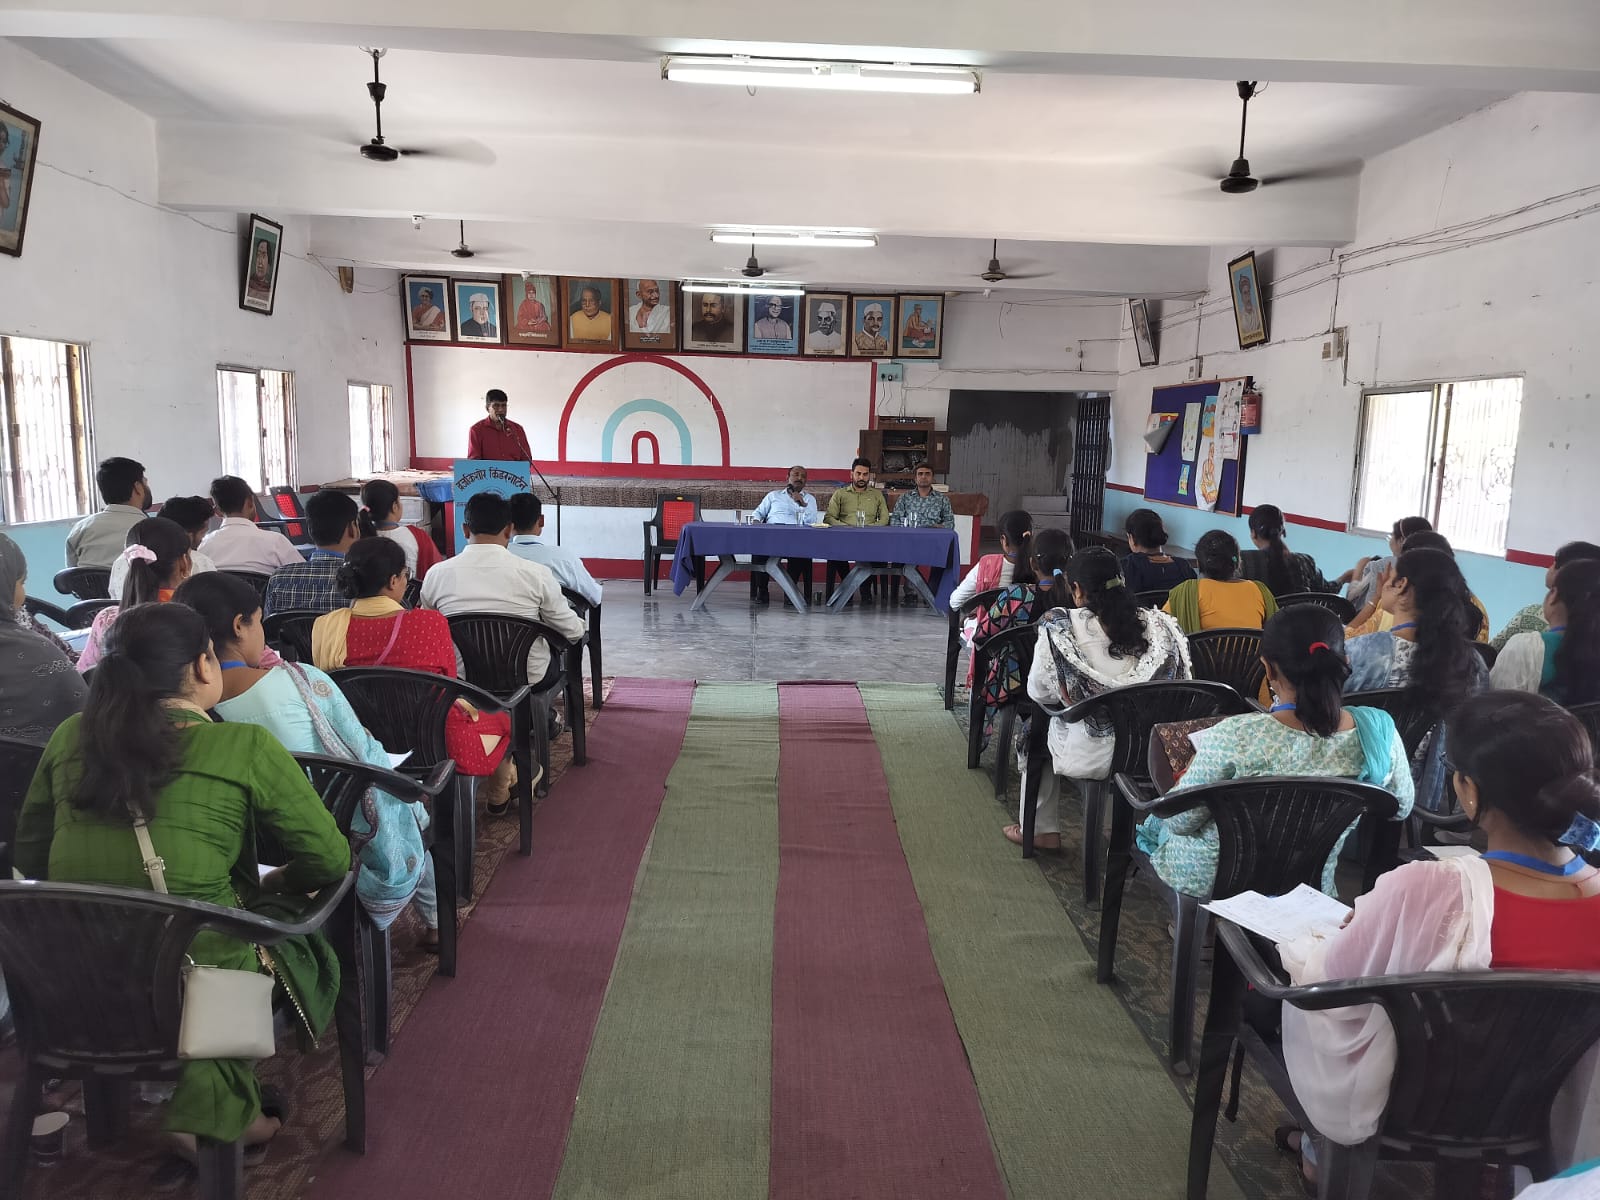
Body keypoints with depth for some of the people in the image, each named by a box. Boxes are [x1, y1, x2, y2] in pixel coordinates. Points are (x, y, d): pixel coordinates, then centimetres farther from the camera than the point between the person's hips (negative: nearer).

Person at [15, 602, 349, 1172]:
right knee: (296, 925, 22)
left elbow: (29, 856, 17)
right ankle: (214, 1113, 18)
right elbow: (330, 860, -4)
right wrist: (275, 883, 16)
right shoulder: (246, 748, -10)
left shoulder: (71, 737, 4)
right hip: (191, 987, -5)